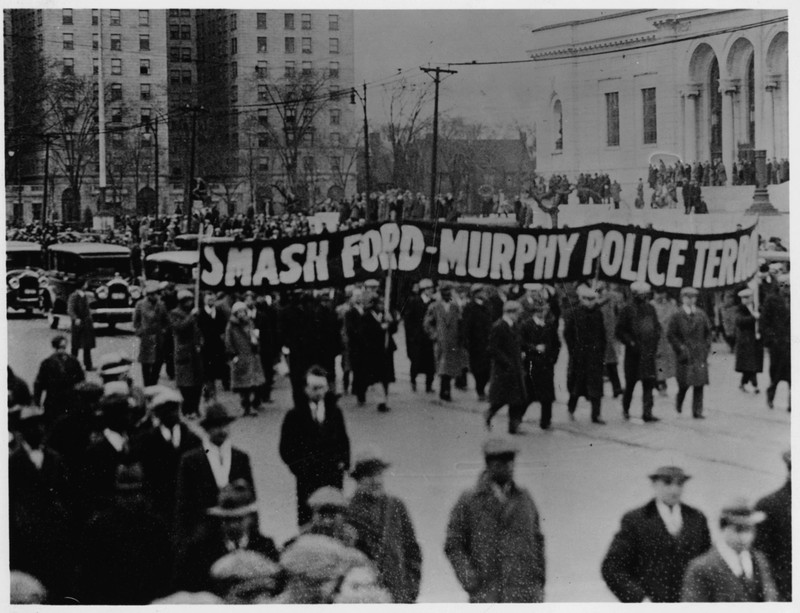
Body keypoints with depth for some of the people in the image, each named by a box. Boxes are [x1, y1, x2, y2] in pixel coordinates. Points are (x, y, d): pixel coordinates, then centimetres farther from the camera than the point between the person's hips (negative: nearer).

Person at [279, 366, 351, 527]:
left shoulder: (335, 412, 7)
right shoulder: (295, 416, -2)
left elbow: (343, 440, 16)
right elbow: (285, 448, 1)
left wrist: (343, 462, 2)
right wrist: (299, 467, -9)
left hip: (334, 475, 2)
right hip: (308, 477, -2)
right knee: (306, 516, 0)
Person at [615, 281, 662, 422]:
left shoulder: (650, 308, 10)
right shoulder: (628, 309, -4)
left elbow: (657, 326, 19)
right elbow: (620, 330, -4)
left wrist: (655, 340, 4)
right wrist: (630, 342, -14)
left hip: (648, 351, 4)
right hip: (633, 351, -4)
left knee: (649, 382, -4)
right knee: (631, 381, 6)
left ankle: (647, 413, -6)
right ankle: (626, 409, 27)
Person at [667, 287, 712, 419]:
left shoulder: (701, 315, 10)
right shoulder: (677, 316, -1)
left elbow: (708, 332, 17)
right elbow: (671, 334, -2)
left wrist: (706, 347, 6)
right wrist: (680, 347, -9)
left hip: (700, 354, 3)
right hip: (685, 353, -3)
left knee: (699, 383, -3)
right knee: (685, 382, -4)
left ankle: (697, 411, 0)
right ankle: (679, 401, 26)